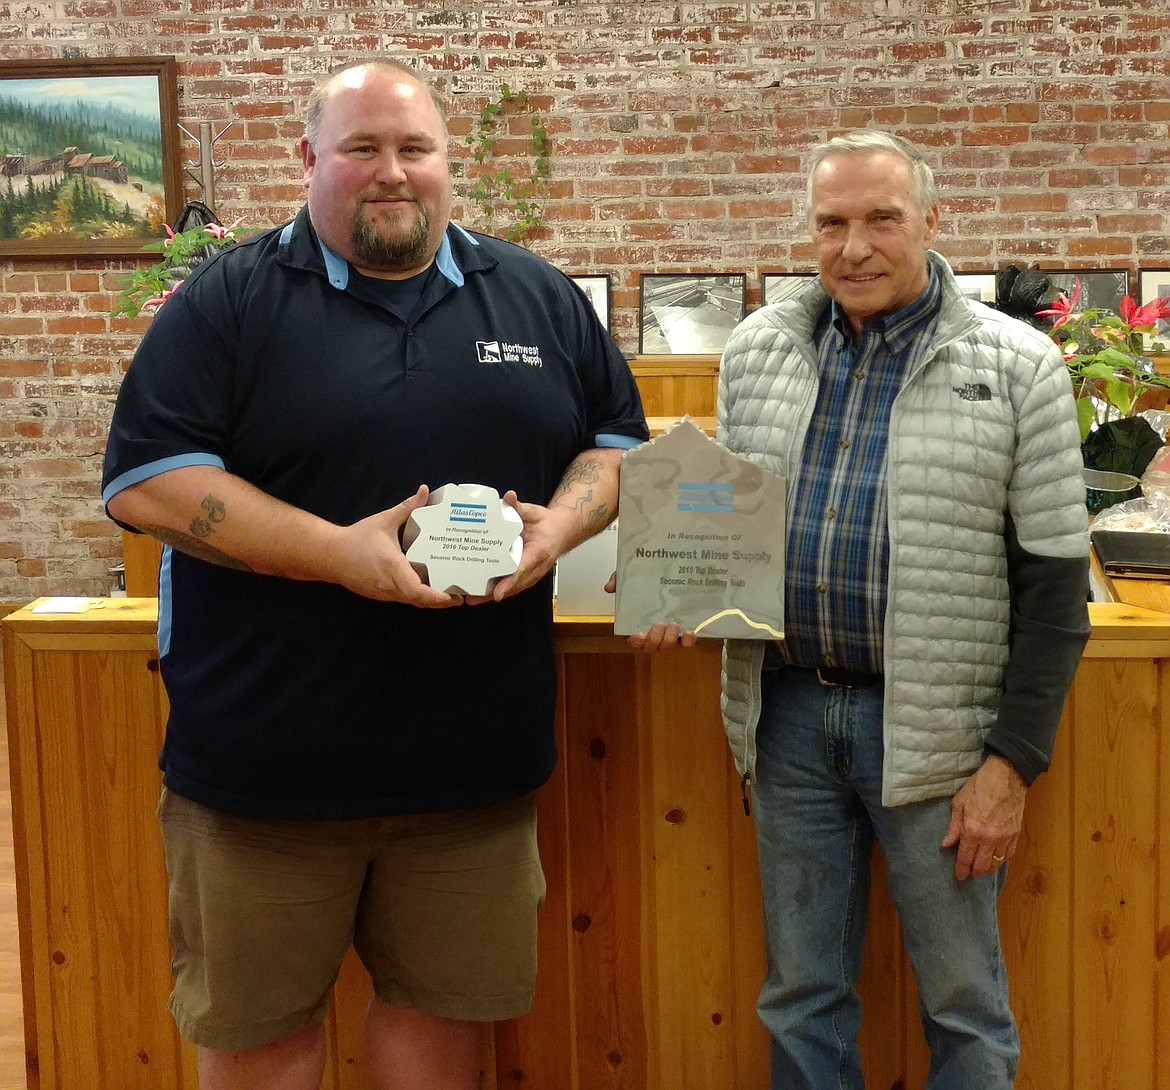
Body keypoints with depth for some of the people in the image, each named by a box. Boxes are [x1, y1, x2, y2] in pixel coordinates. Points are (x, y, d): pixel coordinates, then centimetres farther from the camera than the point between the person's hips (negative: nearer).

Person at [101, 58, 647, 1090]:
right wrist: (339, 552, -20)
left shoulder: (541, 298, 9)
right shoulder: (229, 301, -2)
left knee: (443, 1003, 16)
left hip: (477, 756, 3)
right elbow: (143, 481, -9)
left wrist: (565, 519, -8)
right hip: (265, 759, -2)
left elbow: (617, 439, 16)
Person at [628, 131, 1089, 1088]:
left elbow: (1054, 582, -6)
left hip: (935, 726, -3)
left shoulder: (1016, 366, -6)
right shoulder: (756, 349, 5)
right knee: (801, 994, 15)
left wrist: (1014, 761, -10)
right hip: (789, 713, 4)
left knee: (962, 1000, 11)